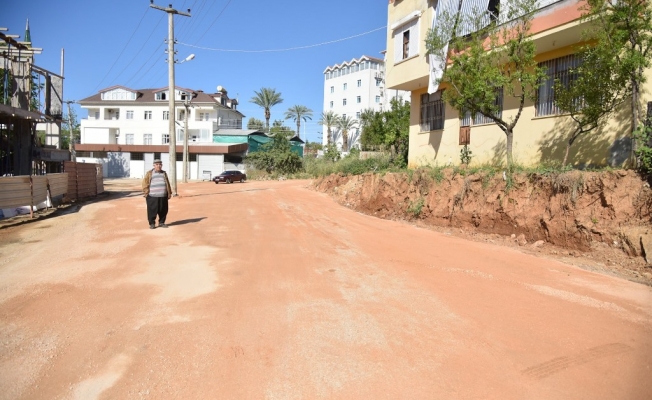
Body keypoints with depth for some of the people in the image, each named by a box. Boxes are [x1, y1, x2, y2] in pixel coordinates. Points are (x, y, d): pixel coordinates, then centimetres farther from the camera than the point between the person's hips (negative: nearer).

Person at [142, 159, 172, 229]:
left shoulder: (164, 173, 16)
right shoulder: (149, 173, 4)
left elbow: (167, 184, 17)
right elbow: (145, 183, 2)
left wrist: (169, 193, 12)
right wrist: (146, 193, -6)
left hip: (163, 196, 3)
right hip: (152, 196, -3)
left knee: (163, 210, 5)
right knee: (152, 211, -2)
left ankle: (161, 222, 19)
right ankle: (152, 223, 8)